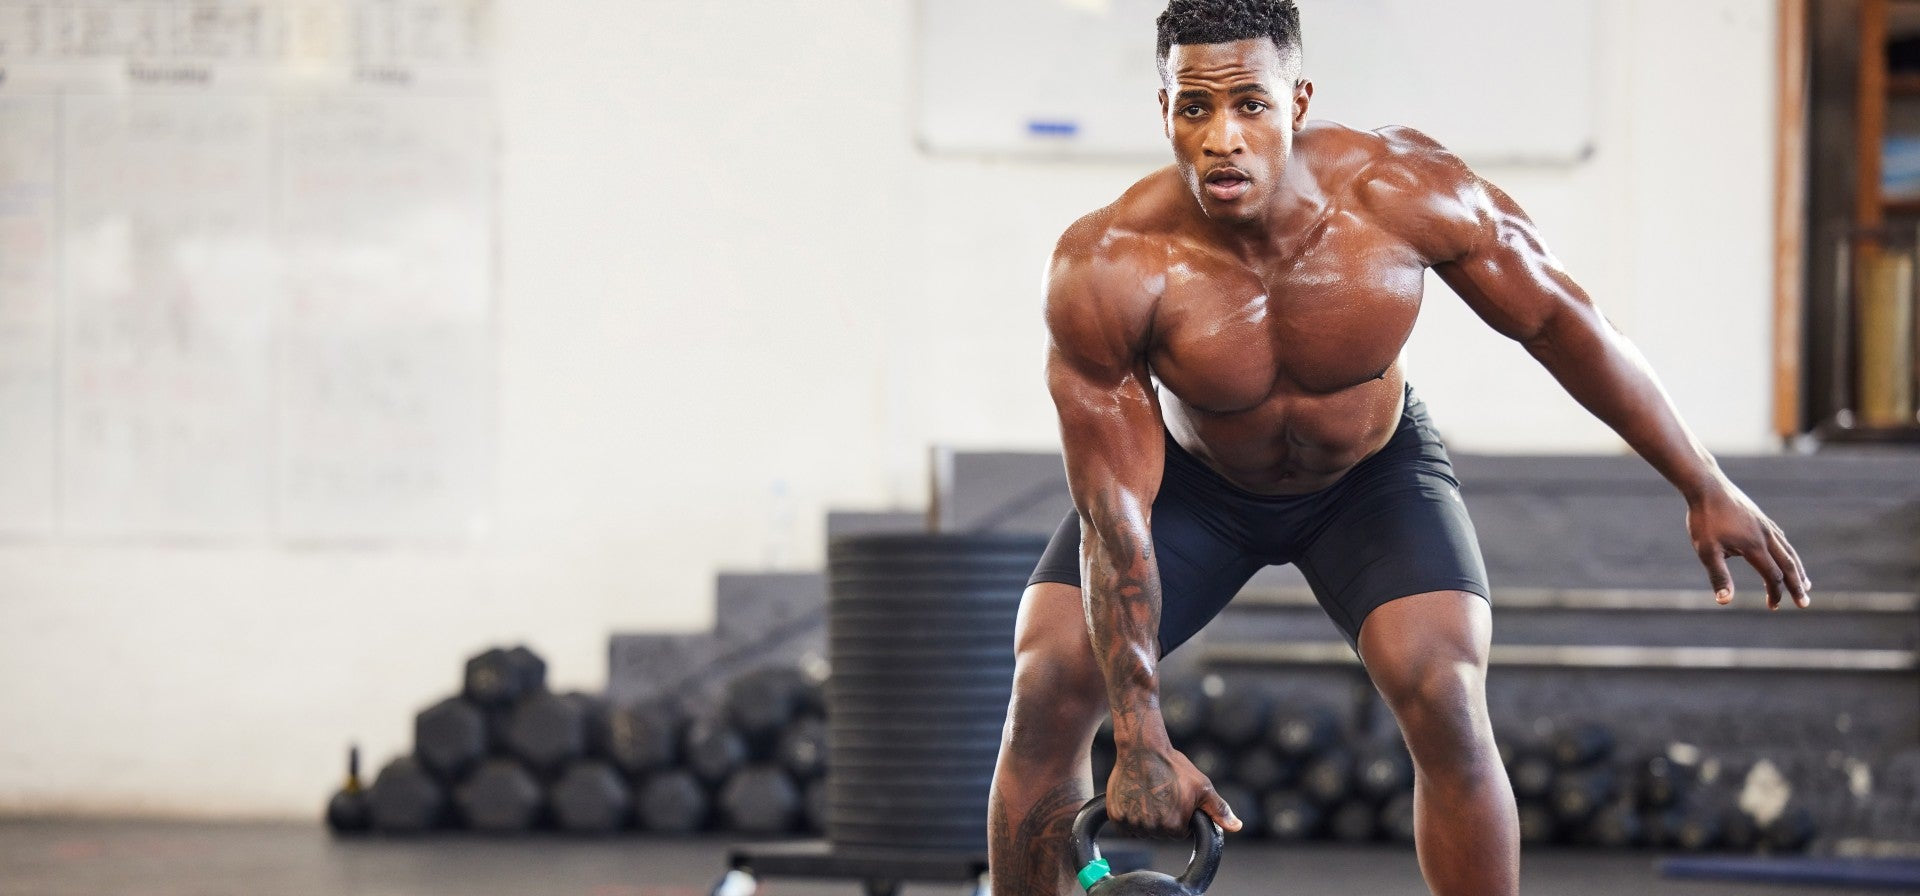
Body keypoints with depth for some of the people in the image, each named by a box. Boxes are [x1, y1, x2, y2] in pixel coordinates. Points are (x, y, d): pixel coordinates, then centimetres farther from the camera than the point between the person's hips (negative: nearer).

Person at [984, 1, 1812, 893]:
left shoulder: (1401, 191, -31)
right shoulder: (1107, 268, -34)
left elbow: (1560, 320, -15)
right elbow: (1113, 516, -29)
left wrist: (1704, 488, -10)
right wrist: (1141, 745, -33)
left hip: (1371, 475, 0)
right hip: (1188, 478, 0)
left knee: (1446, 703, -21)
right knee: (1047, 689, -14)